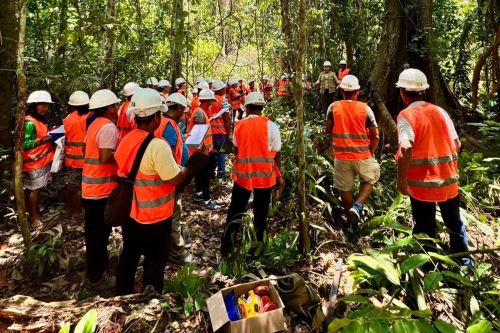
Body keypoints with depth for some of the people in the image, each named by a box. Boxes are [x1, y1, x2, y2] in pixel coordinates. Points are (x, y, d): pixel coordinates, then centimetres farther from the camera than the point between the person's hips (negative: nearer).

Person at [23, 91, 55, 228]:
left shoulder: (40, 120, 11)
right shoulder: (30, 122, -17)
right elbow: (24, 144, -21)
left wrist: (49, 135, 9)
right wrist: (41, 140, -33)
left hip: (42, 161, 9)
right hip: (34, 162, -9)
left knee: (38, 188, 16)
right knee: (34, 189, 0)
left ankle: (37, 212, 27)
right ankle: (34, 217, 11)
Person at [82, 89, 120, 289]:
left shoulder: (95, 124, 12)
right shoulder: (108, 127, -19)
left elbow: (87, 149, 19)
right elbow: (106, 158, -26)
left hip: (91, 187, 10)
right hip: (102, 189, -10)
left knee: (94, 232, 21)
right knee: (99, 233, 3)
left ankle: (94, 270, 37)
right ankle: (97, 276, 18)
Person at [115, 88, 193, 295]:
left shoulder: (126, 141, -2)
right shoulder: (158, 146, -27)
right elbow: (176, 179, -22)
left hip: (130, 212, 7)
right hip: (155, 217, -7)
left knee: (129, 256, 23)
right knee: (155, 262, 12)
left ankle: (122, 297, 42)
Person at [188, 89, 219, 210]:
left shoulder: (201, 112, 12)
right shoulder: (200, 113, -21)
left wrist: (208, 145, 21)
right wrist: (204, 150, -23)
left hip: (201, 149, 10)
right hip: (202, 150, -10)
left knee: (200, 173, 19)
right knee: (206, 174, -5)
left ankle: (198, 194, 31)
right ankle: (207, 200, 2)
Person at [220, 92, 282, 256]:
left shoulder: (239, 125, -2)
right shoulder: (270, 126, -9)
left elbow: (236, 150, 7)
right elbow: (276, 154, -5)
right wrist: (278, 176, 5)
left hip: (242, 174, 2)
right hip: (265, 175, -1)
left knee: (235, 211, 15)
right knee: (260, 213, 13)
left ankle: (226, 247, 23)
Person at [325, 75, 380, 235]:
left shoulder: (333, 107, -5)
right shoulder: (365, 109, -7)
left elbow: (328, 131, 5)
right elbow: (375, 136, -3)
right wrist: (370, 152, 12)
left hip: (341, 156, 1)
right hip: (362, 155, -1)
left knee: (345, 188, 15)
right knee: (368, 181, 22)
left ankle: (351, 218, 28)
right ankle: (357, 207, 0)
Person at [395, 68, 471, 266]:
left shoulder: (407, 115, -11)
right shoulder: (441, 111, 4)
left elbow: (406, 148, -26)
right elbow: (457, 144, 5)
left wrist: (401, 179, -19)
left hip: (422, 183, -5)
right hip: (449, 180, 5)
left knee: (425, 230, 11)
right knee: (455, 224, 24)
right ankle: (465, 263, 40)